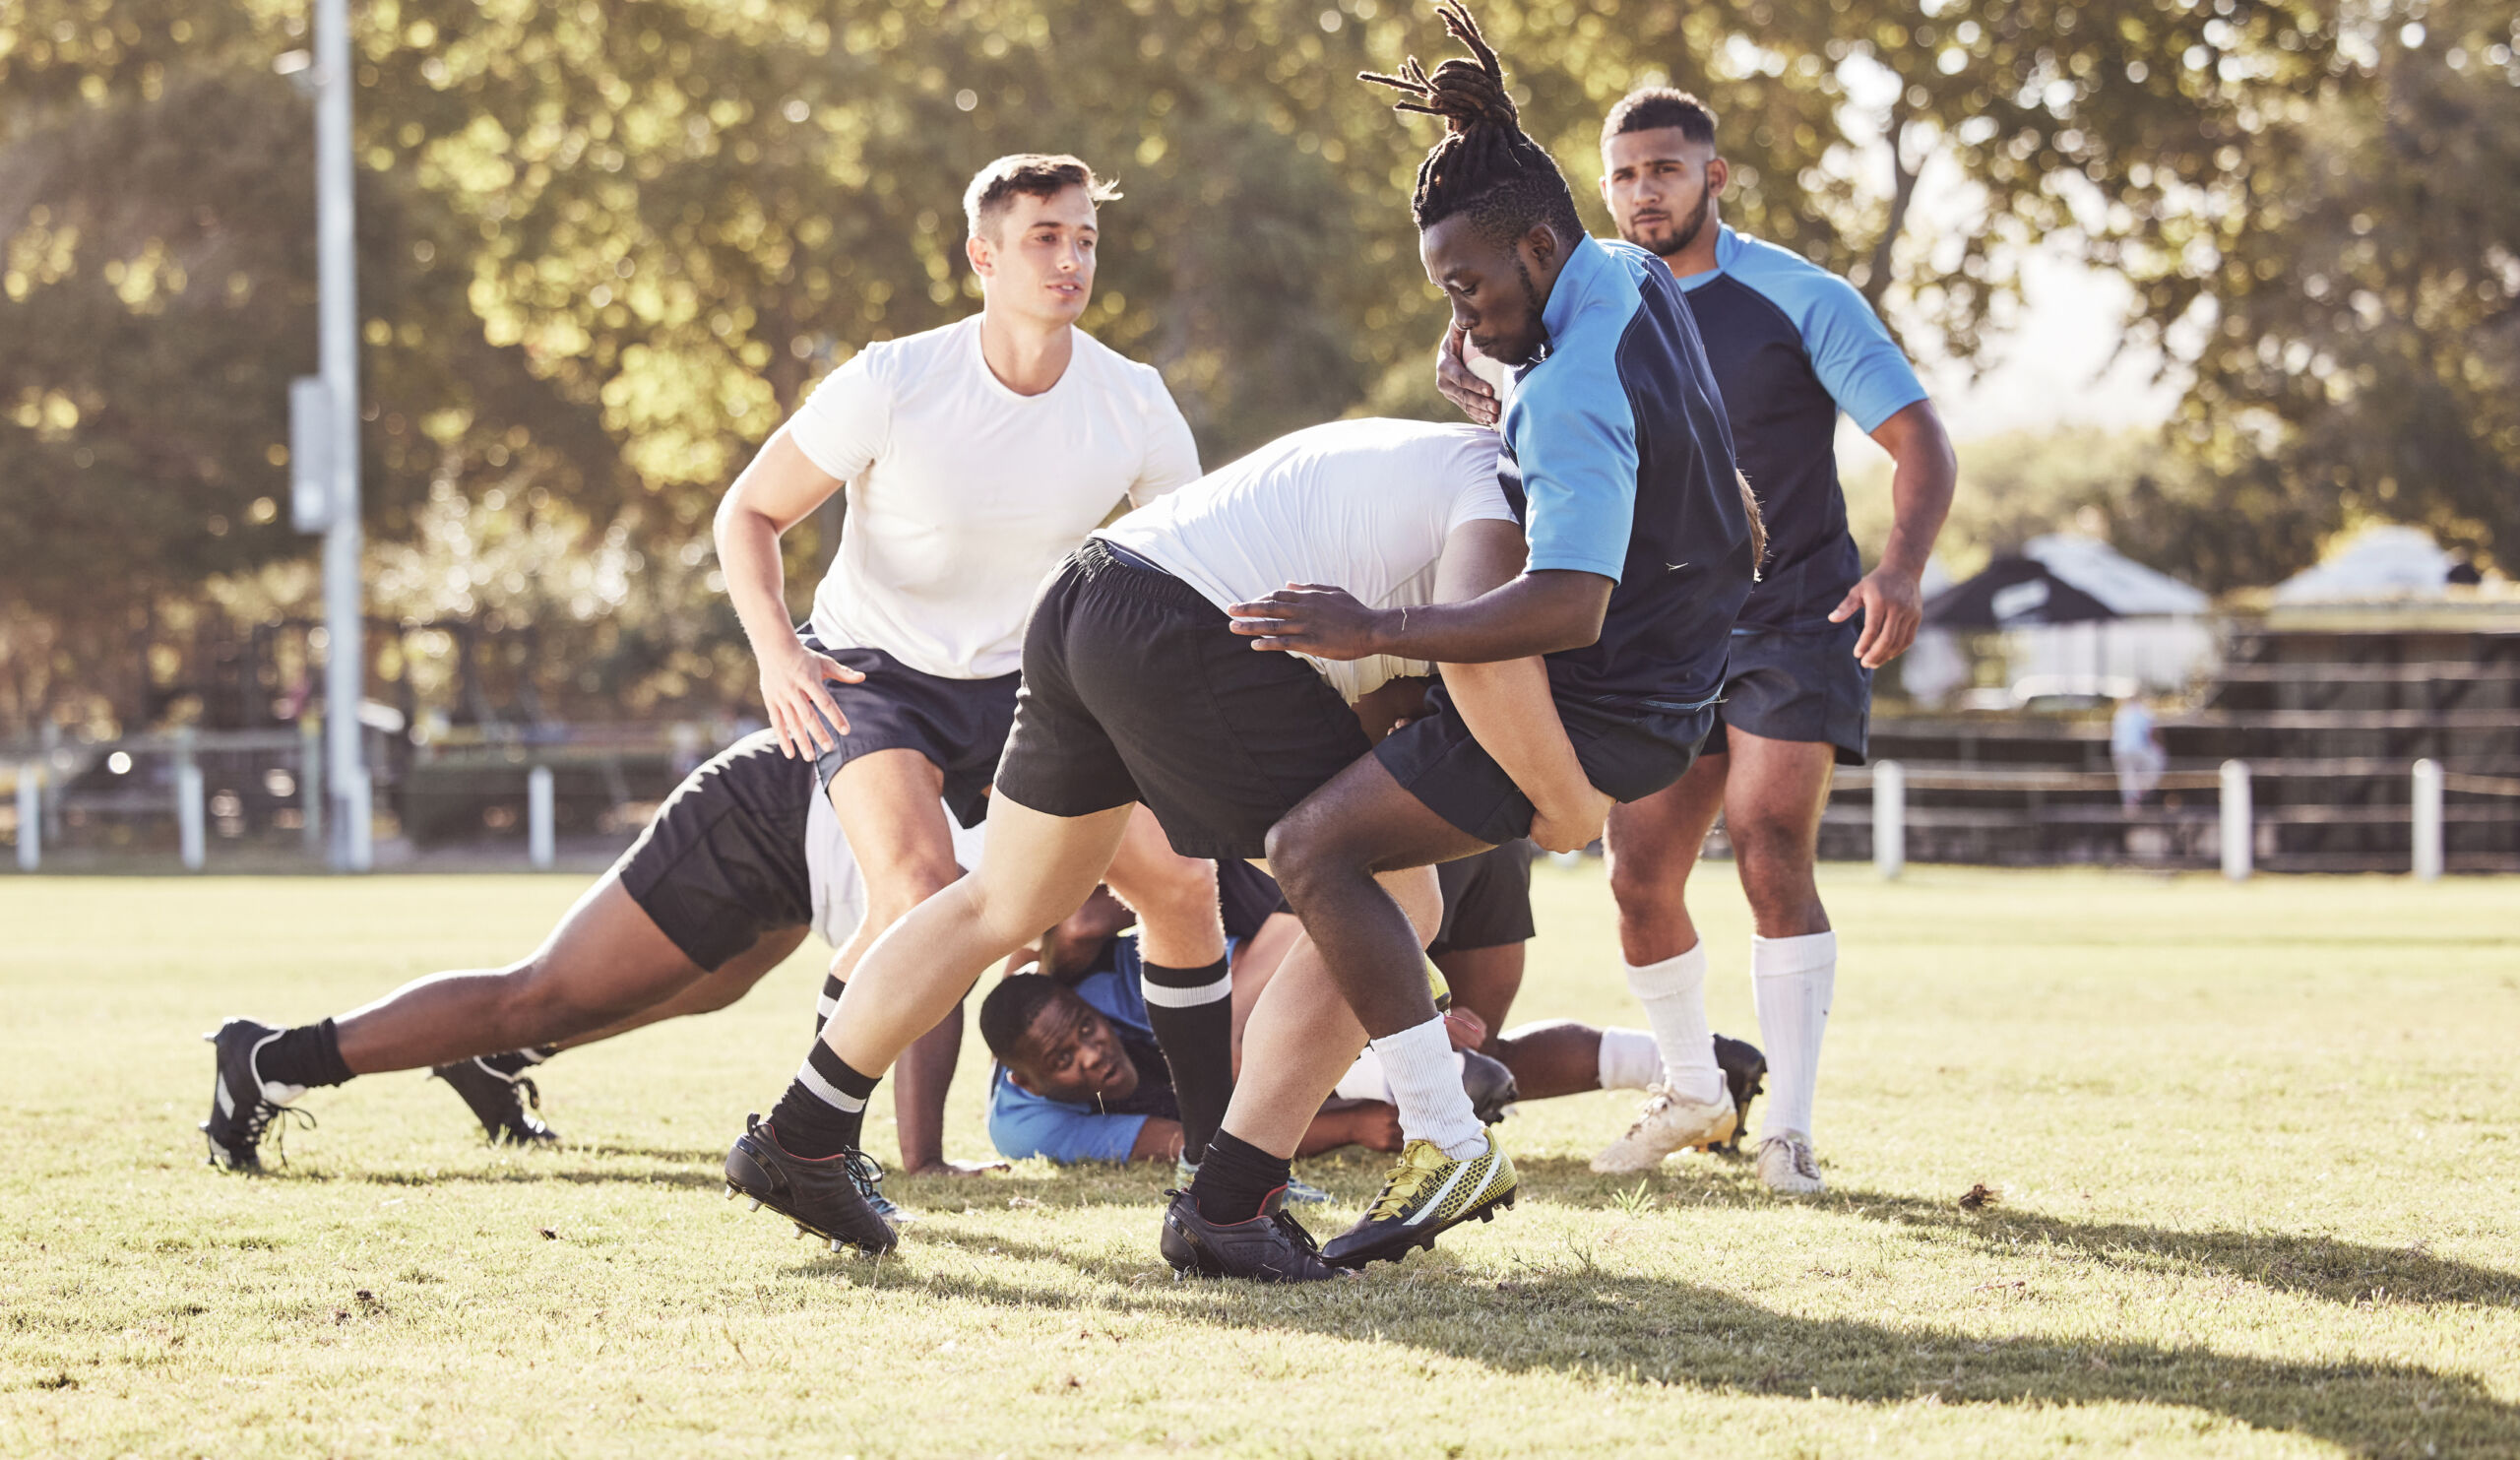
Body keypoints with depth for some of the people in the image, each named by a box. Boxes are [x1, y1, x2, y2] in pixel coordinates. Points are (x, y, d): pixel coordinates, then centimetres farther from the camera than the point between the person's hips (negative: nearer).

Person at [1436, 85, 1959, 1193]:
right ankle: (1689, 1092, 24)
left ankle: (1788, 1130, -14)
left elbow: (1919, 438, -12)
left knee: (1771, 854, -20)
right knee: (1640, 877, 0)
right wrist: (1491, 407, -13)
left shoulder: (1797, 299, -9)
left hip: (1797, 621, -5)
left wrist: (1901, 570, -30)